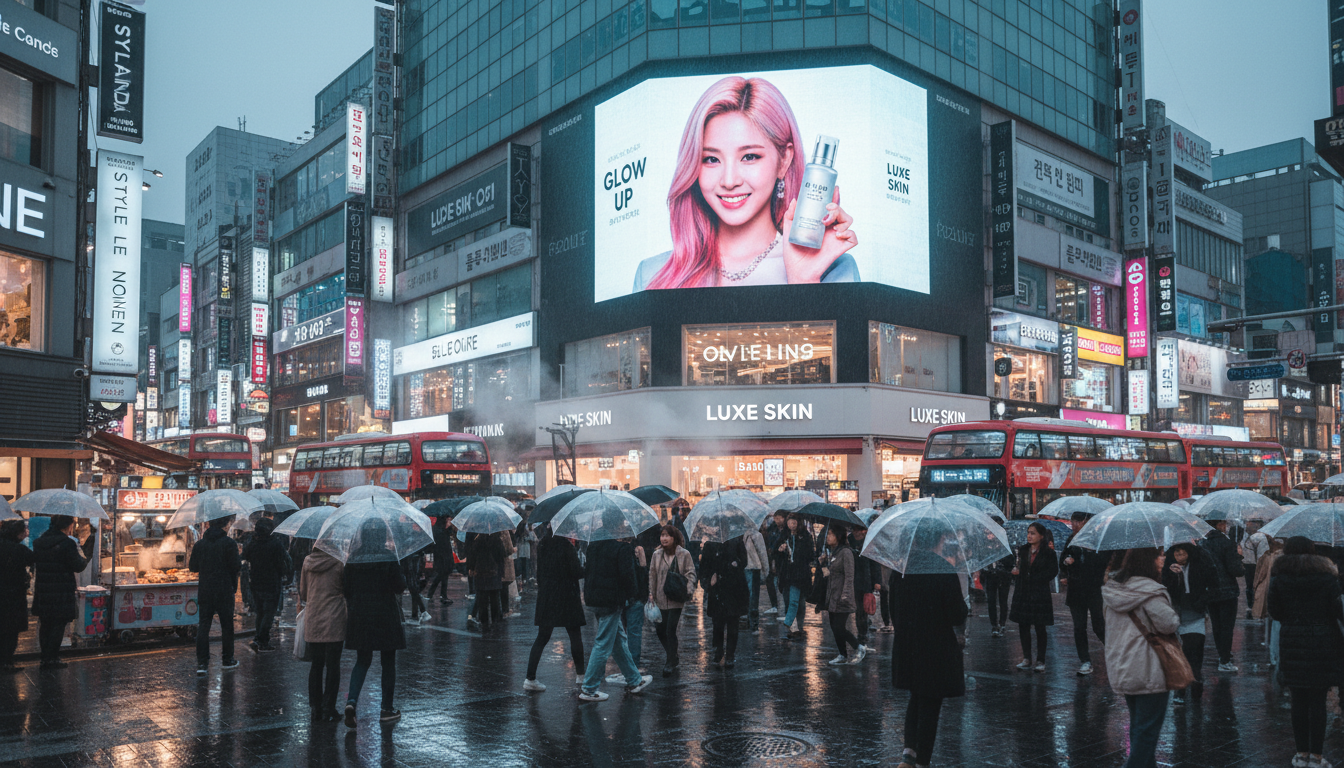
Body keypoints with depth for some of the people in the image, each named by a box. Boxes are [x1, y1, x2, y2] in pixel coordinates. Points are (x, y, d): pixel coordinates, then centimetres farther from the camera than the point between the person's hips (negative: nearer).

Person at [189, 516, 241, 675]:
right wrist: (241, 564, 9)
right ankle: (227, 660, 16)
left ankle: (201, 662, 0)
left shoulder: (199, 545, 4)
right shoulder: (229, 543, -10)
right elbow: (235, 567, -12)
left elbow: (193, 567, 9)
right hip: (224, 590, -3)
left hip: (204, 592, 3)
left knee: (203, 626, 5)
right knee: (227, 625, 8)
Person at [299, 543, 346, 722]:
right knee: (332, 665, 3)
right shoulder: (338, 562, -10)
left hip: (312, 620, 4)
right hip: (334, 620, -4)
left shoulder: (308, 561, 1)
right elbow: (348, 591, -2)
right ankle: (329, 709, 6)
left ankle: (315, 708, 16)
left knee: (315, 665, 12)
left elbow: (302, 593, 11)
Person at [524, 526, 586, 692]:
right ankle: (580, 675, 20)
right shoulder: (566, 545, -14)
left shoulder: (542, 544, 2)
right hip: (566, 596, -4)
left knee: (542, 638, 7)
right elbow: (576, 572, -13)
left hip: (545, 596, 4)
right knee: (575, 636, 12)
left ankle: (530, 678, 0)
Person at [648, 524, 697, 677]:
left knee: (670, 630, -7)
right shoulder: (657, 555, 6)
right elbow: (652, 575, 9)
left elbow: (690, 573, -3)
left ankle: (671, 663, 5)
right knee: (660, 629, 6)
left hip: (676, 599, -4)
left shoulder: (684, 554, -3)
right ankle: (673, 656, 28)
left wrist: (688, 590, -16)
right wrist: (651, 593, 3)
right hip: (660, 599, 4)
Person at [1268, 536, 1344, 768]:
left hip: (1292, 643, 1)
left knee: (1299, 700, 10)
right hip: (1323, 642, -1)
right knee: (1318, 701, 4)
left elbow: (1276, 614, 1)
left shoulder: (1279, 579, -2)